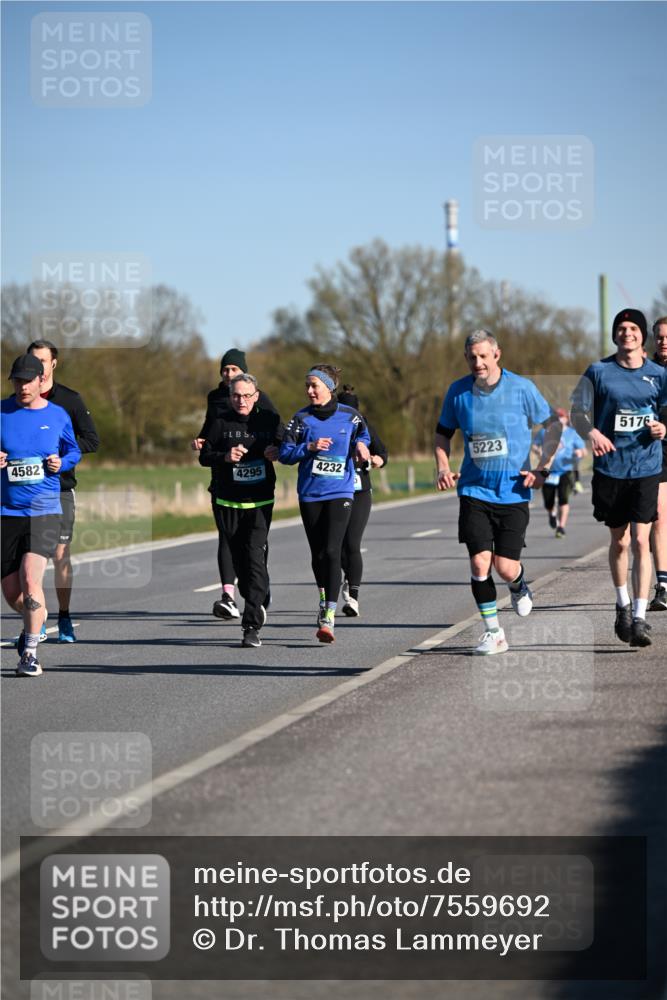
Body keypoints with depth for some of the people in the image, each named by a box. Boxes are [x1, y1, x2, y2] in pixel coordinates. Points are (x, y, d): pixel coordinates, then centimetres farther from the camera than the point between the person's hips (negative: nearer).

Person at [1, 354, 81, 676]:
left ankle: (30, 652, -9)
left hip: (44, 511, -1)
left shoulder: (58, 416, 4)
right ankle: (36, 618, 39)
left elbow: (73, 450, 19)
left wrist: (62, 463, -3)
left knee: (30, 580, -18)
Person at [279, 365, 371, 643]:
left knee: (332, 551, -15)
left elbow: (363, 434, 21)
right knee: (317, 554, 9)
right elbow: (285, 453, -2)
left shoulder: (349, 416, 0)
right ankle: (324, 598, 35)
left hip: (340, 492, -2)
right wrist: (309, 447, -16)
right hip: (310, 494, 2)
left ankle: (328, 617, -18)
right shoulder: (302, 418, 1)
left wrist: (360, 445, 0)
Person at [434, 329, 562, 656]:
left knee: (506, 568, -6)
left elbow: (554, 425, 4)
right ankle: (493, 633, 5)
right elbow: (443, 432, 16)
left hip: (513, 492, -2)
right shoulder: (458, 391, 1)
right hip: (474, 491, 2)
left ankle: (519, 584, 32)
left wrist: (542, 469, -3)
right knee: (480, 562, -10)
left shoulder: (521, 388, -6)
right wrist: (443, 467, -1)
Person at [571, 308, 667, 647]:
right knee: (619, 541, 12)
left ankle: (639, 618, -10)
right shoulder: (598, 372, 0)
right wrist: (592, 433, -18)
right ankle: (623, 604, 33)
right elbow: (578, 412, 3)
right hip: (610, 468, 1)